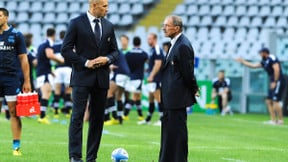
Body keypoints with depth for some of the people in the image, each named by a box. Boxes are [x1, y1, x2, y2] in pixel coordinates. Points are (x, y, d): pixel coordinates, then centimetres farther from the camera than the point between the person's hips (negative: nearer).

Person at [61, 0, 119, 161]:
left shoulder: (109, 26, 11)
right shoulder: (77, 23, -3)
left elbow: (115, 51, 15)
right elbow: (66, 50, -6)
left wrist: (107, 59, -7)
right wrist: (85, 62, -13)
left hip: (102, 78, 5)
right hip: (82, 76, -5)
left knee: (98, 119, 5)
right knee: (77, 116, -10)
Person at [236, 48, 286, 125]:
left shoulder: (272, 58, -9)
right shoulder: (265, 62, 19)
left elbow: (277, 69, -20)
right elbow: (253, 65, 27)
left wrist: (275, 82, -19)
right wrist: (242, 61, 31)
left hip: (279, 82, -10)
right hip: (273, 83, 10)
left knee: (275, 101, -14)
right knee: (269, 101, 9)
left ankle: (280, 120, -12)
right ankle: (273, 119, 9)